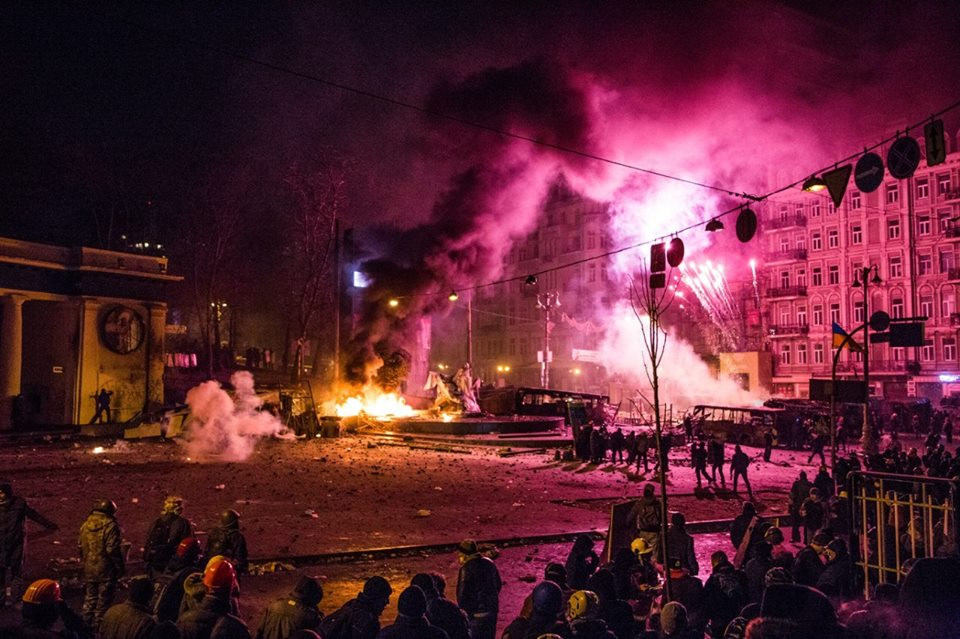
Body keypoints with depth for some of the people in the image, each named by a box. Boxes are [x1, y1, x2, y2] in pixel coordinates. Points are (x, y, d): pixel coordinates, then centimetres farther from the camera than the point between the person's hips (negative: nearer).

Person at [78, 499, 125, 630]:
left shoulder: (86, 524, 4)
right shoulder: (110, 526, -18)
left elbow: (80, 545, 11)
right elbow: (113, 549, -21)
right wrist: (120, 567, -12)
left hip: (89, 568, 7)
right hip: (105, 569, -7)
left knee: (90, 597, 21)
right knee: (104, 599, 6)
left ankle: (87, 623, 30)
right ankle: (99, 625, 11)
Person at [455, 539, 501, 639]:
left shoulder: (467, 567, -15)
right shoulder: (489, 563, 6)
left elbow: (463, 592, -16)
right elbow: (498, 585, 15)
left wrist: (463, 609, -3)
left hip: (476, 613, -7)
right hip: (492, 610, 7)